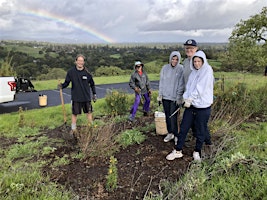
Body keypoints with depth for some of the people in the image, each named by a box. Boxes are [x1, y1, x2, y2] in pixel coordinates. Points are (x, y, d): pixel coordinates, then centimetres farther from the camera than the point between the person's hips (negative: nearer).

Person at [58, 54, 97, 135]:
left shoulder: (87, 72, -3)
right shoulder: (71, 72, -5)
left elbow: (92, 84, 8)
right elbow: (67, 82, 1)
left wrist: (94, 94, 9)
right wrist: (62, 85, -20)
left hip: (86, 97, 1)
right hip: (75, 98, -1)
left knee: (89, 112, 11)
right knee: (74, 113, 9)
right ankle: (73, 129, 25)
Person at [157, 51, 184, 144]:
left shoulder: (181, 69, -6)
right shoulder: (165, 68, 4)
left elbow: (181, 84, -7)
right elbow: (161, 82, 7)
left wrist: (179, 97, -10)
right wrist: (160, 94, 4)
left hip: (175, 98, -4)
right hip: (165, 96, 4)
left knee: (173, 117, -5)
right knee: (167, 116, 11)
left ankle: (176, 135, 8)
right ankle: (170, 133, 24)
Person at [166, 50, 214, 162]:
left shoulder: (207, 70, -7)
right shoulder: (193, 72, 12)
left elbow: (200, 87, -14)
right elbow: (189, 86, 9)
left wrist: (190, 99, -14)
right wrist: (186, 98, -6)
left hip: (203, 106, -6)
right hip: (190, 105, 6)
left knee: (200, 131, 7)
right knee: (183, 128, 8)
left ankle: (197, 152, 27)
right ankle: (178, 151, 19)